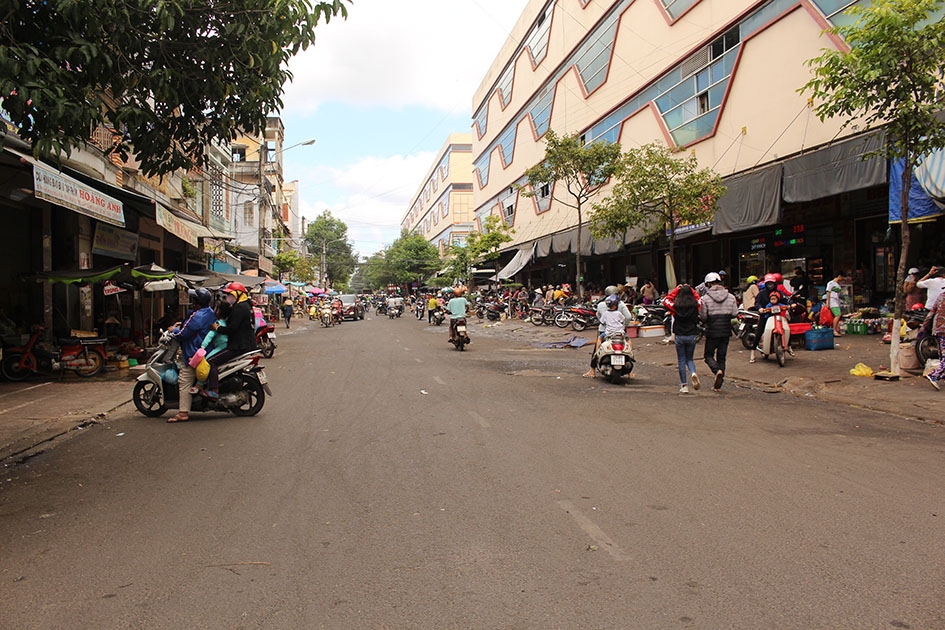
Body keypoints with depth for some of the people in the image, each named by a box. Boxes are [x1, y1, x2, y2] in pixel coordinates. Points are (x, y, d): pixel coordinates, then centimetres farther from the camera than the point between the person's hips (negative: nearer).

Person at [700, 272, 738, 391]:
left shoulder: (706, 298, -9)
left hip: (712, 332, -3)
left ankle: (717, 370, -19)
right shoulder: (730, 297, 1)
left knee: (708, 355, 11)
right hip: (726, 331, 3)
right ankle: (717, 385, 10)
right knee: (721, 357, 11)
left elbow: (703, 317, -9)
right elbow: (735, 313, 1)